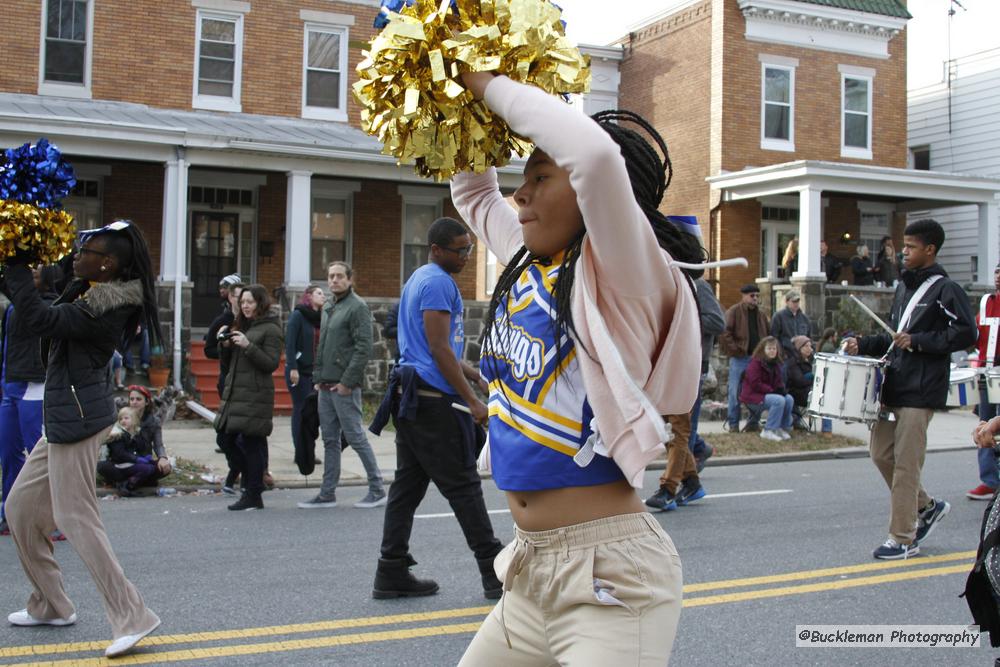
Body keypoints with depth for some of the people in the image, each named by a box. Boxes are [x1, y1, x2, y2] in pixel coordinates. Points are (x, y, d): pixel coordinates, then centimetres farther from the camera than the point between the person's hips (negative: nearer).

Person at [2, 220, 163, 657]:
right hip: (65, 418, 10)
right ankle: (50, 605, 27)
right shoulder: (89, 292, 10)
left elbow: (40, 318, -27)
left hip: (78, 419, -10)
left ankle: (132, 617, -3)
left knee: (76, 519, -8)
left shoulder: (103, 311, -20)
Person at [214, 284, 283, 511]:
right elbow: (228, 361, 22)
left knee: (250, 442, -7)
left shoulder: (270, 329, -5)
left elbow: (272, 364, -14)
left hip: (255, 396, -8)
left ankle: (253, 496, 0)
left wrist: (248, 346, -20)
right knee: (229, 439, 9)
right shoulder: (242, 325, 18)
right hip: (235, 392, 8)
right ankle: (249, 480, 25)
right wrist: (226, 345, 2)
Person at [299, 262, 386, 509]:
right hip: (326, 387, 8)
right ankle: (328, 494, 15)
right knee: (330, 440, 10)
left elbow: (363, 348, -16)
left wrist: (347, 381, -18)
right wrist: (318, 378, 12)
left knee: (356, 437, -4)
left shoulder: (357, 307, -9)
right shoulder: (329, 308, 17)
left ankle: (377, 490, 6)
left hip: (345, 387, -8)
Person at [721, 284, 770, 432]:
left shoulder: (761, 314, 14)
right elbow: (724, 333, -12)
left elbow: (767, 335, 20)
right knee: (735, 391, -2)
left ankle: (754, 422, 16)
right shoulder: (734, 312, -4)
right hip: (739, 358, -5)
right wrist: (734, 350, -15)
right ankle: (733, 423, 6)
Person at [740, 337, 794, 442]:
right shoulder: (755, 363, -14)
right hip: (753, 395, -8)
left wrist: (781, 389, -6)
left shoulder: (775, 364, 13)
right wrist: (772, 390, -21)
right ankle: (768, 431, -22)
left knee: (789, 399, -14)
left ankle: (783, 427, 1)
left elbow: (778, 381, 19)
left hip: (768, 393, 8)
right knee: (779, 400, -30)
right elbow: (755, 384, -20)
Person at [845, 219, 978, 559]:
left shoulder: (945, 290, -8)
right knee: (881, 455, 10)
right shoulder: (904, 286, 17)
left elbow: (966, 334, -16)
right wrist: (862, 345, 9)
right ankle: (927, 507, 29)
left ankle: (903, 538, 4)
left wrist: (918, 342, -18)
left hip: (920, 391, -8)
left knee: (906, 464, -5)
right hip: (893, 384, 8)